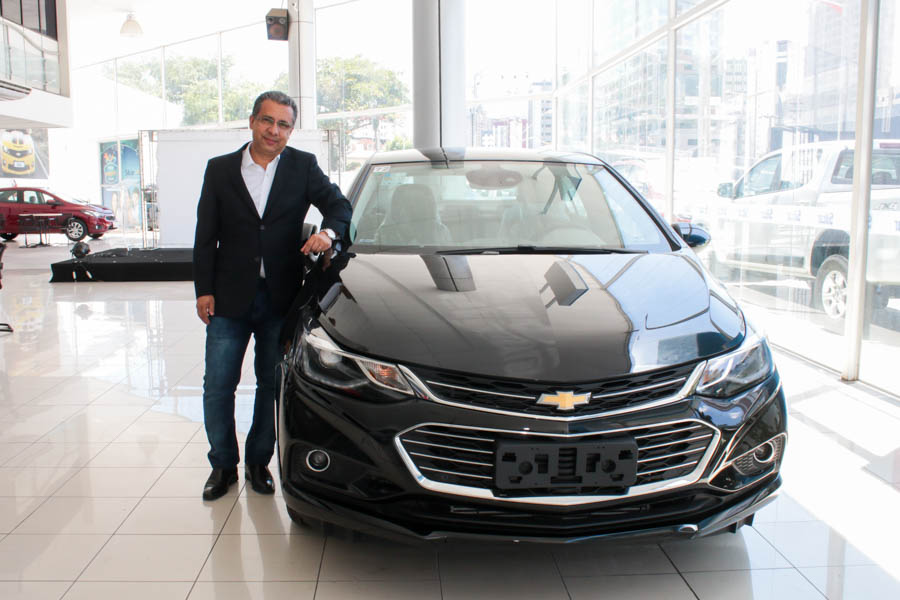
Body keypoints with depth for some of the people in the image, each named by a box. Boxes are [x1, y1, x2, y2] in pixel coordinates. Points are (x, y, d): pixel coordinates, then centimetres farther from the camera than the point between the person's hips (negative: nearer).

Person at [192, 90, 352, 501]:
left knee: (273, 386, 10)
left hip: (280, 297, 0)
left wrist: (328, 232, -24)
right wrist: (204, 290, -1)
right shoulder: (220, 169, 5)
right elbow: (205, 236, 5)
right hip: (230, 298, 0)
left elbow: (338, 204, -1)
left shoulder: (303, 167, 3)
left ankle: (258, 462, 27)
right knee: (217, 387, 4)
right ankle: (223, 465, 22)